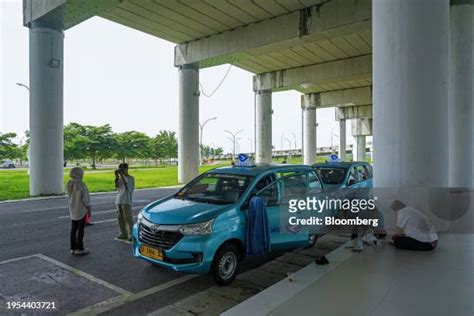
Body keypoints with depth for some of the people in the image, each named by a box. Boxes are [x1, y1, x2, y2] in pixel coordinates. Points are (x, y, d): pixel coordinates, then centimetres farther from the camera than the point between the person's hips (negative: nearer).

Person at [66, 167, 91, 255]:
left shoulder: (69, 184, 2)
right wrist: (89, 209, -9)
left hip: (73, 209, 7)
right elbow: (85, 198, -17)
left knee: (73, 229, 12)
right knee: (80, 229, 0)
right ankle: (79, 249, 6)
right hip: (81, 209, -7)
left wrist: (72, 206, 17)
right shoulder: (81, 184, -20)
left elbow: (69, 197, 8)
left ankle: (73, 248, 19)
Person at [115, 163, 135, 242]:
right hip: (119, 200, 6)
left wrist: (122, 176, -19)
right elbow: (117, 187, 5)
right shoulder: (120, 178, 13)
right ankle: (123, 234, 16)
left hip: (126, 201, -6)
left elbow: (127, 187, -18)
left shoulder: (131, 178, -4)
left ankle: (131, 235, -2)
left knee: (128, 218, -7)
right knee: (120, 218, 8)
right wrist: (116, 177, -5)